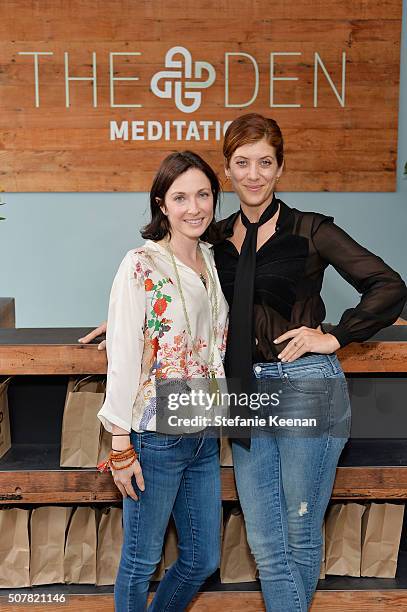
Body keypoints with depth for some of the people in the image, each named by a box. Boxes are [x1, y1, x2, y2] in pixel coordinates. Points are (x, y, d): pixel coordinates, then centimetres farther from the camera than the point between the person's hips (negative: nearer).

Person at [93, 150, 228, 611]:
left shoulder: (213, 261, 7)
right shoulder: (141, 265, -14)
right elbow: (122, 357, -15)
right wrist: (120, 445, -14)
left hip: (204, 435, 7)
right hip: (155, 438, -7)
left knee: (203, 560, 17)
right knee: (140, 562, 10)